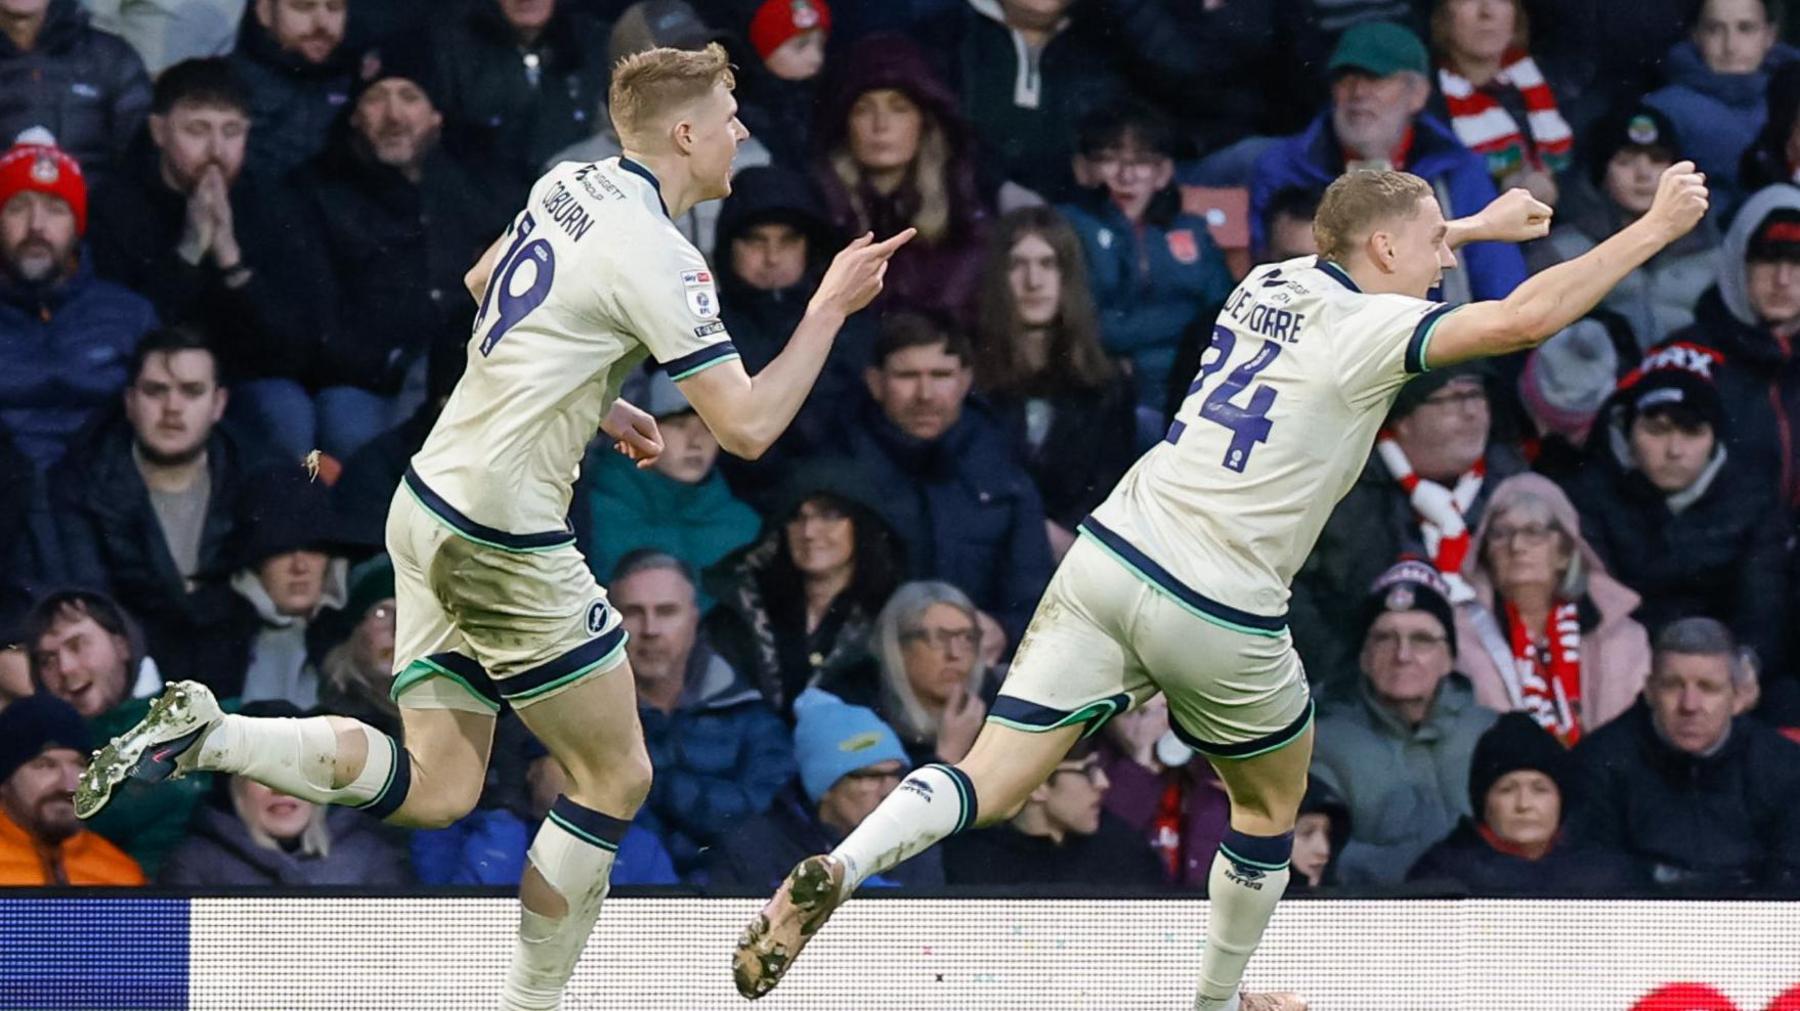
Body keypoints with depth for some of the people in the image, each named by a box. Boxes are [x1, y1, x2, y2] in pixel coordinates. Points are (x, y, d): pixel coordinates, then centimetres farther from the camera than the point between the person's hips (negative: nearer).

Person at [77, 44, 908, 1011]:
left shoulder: (567, 186, 8)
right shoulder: (657, 259, -18)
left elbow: (481, 288, 27)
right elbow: (747, 426, -18)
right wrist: (831, 307, -8)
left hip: (428, 504, 8)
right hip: (505, 545, -8)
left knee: (436, 790, 9)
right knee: (614, 775, 5)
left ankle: (205, 732, -3)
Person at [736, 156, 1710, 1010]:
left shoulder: (1276, 281, 14)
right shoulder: (1369, 329, -8)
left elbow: (1356, 253, 40)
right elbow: (1522, 319, -20)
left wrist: (1476, 224, 47)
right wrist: (1651, 230, -12)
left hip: (1109, 555, 6)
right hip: (1218, 617, -6)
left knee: (990, 782, -2)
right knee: (1270, 803, 22)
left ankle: (835, 869, -27)